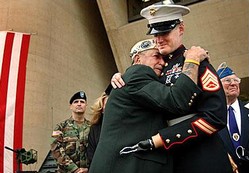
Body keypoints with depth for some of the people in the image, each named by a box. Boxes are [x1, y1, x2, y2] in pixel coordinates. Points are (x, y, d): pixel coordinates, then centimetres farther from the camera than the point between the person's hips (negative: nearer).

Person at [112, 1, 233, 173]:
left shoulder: (195, 62, -10)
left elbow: (216, 116, -19)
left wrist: (157, 140, -21)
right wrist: (119, 80, -3)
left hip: (201, 159, -6)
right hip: (169, 156, 6)